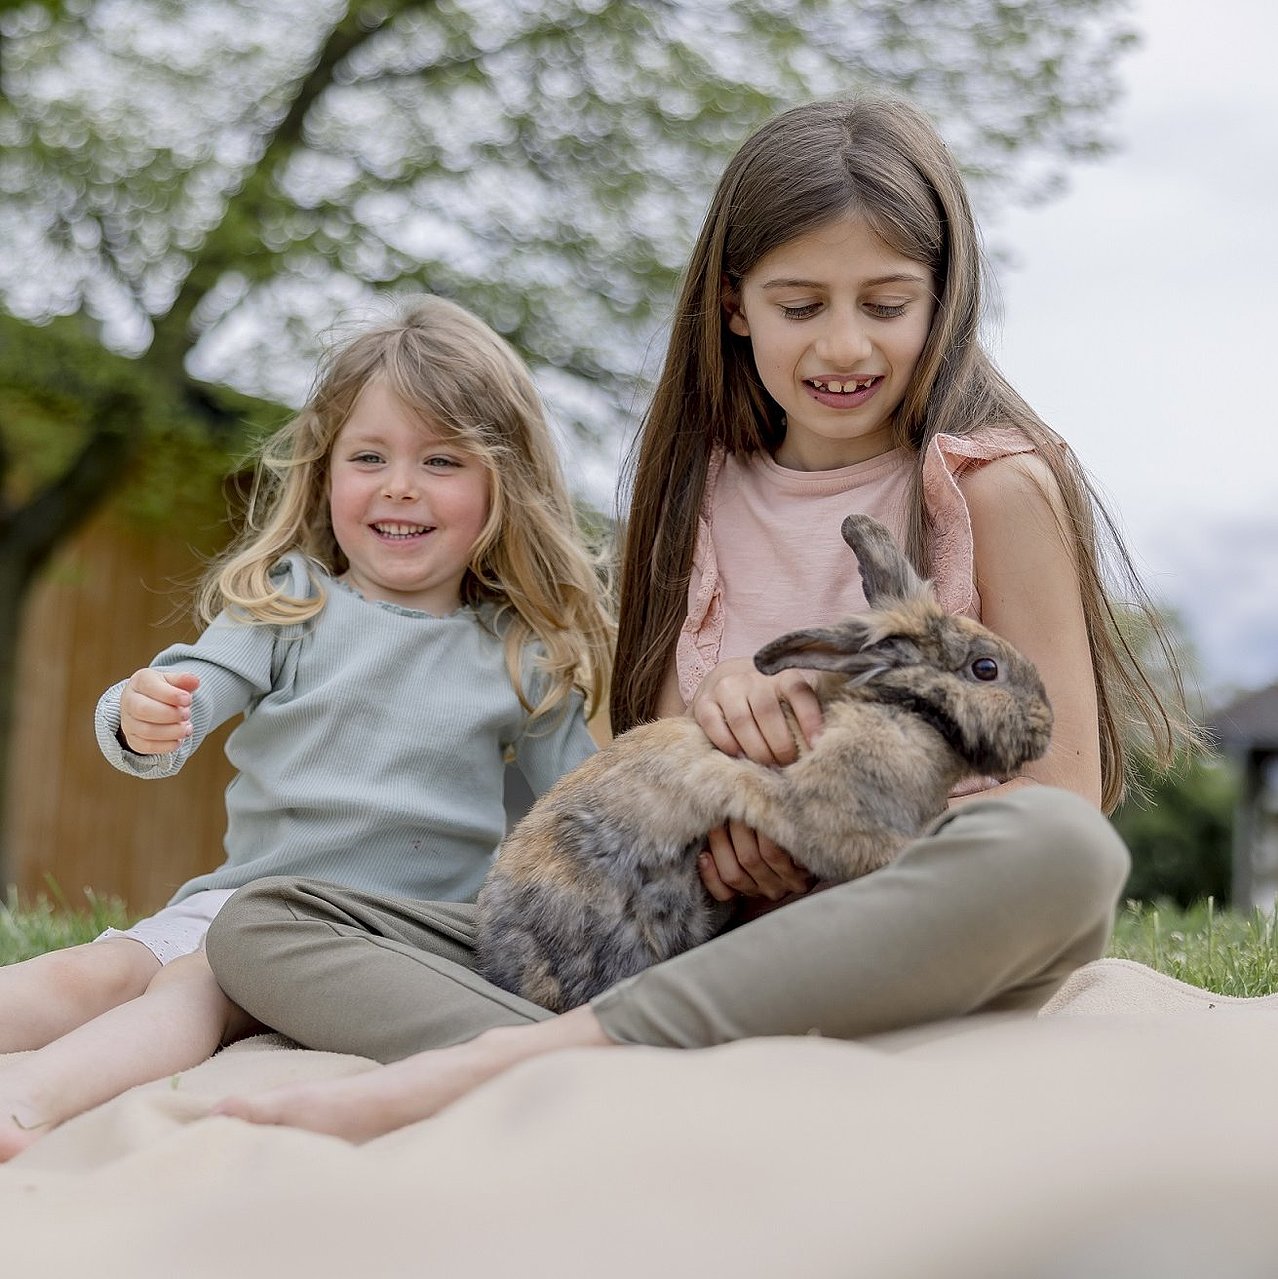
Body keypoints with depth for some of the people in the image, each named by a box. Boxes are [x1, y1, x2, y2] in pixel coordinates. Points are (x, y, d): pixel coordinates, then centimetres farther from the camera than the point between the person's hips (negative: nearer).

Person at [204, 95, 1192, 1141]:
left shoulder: (995, 485, 0)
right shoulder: (704, 490, 14)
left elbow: (1065, 787, -4)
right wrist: (709, 701, -9)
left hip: (910, 947, -3)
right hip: (703, 933, 4)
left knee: (1058, 847, -40)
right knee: (257, 925, -8)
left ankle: (513, 1057, -37)